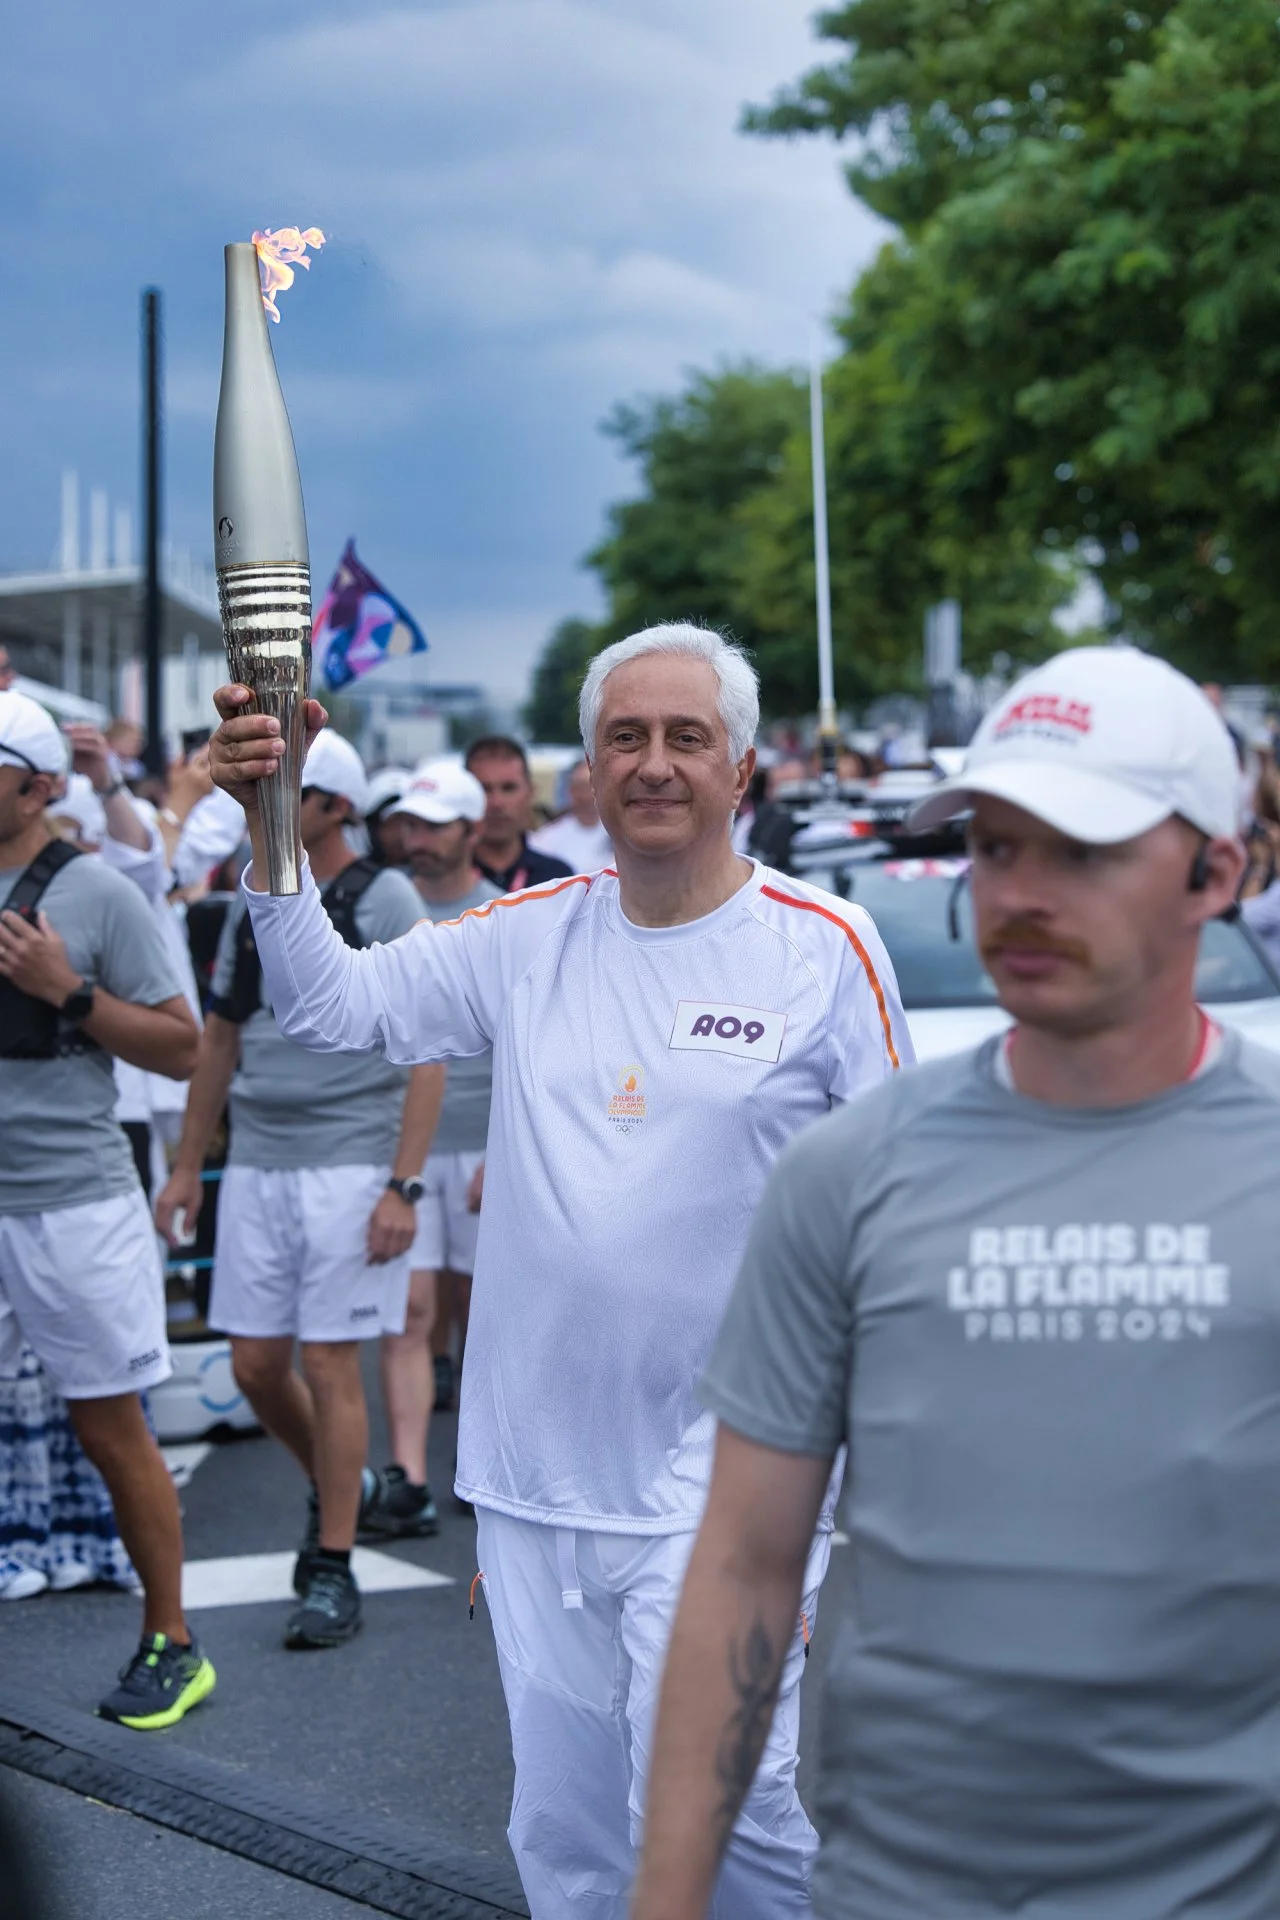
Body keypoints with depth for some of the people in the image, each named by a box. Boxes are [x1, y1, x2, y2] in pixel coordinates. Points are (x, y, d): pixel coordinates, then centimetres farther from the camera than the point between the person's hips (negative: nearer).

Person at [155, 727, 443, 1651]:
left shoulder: (384, 900, -6)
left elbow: (427, 1055, -10)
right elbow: (219, 1041, 19)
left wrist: (401, 1186, -16)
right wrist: (188, 1166, 17)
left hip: (350, 1166, -6)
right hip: (256, 1164, 6)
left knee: (330, 1366, -3)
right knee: (257, 1365, 8)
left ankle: (334, 1568, 8)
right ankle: (339, 1485, 34)